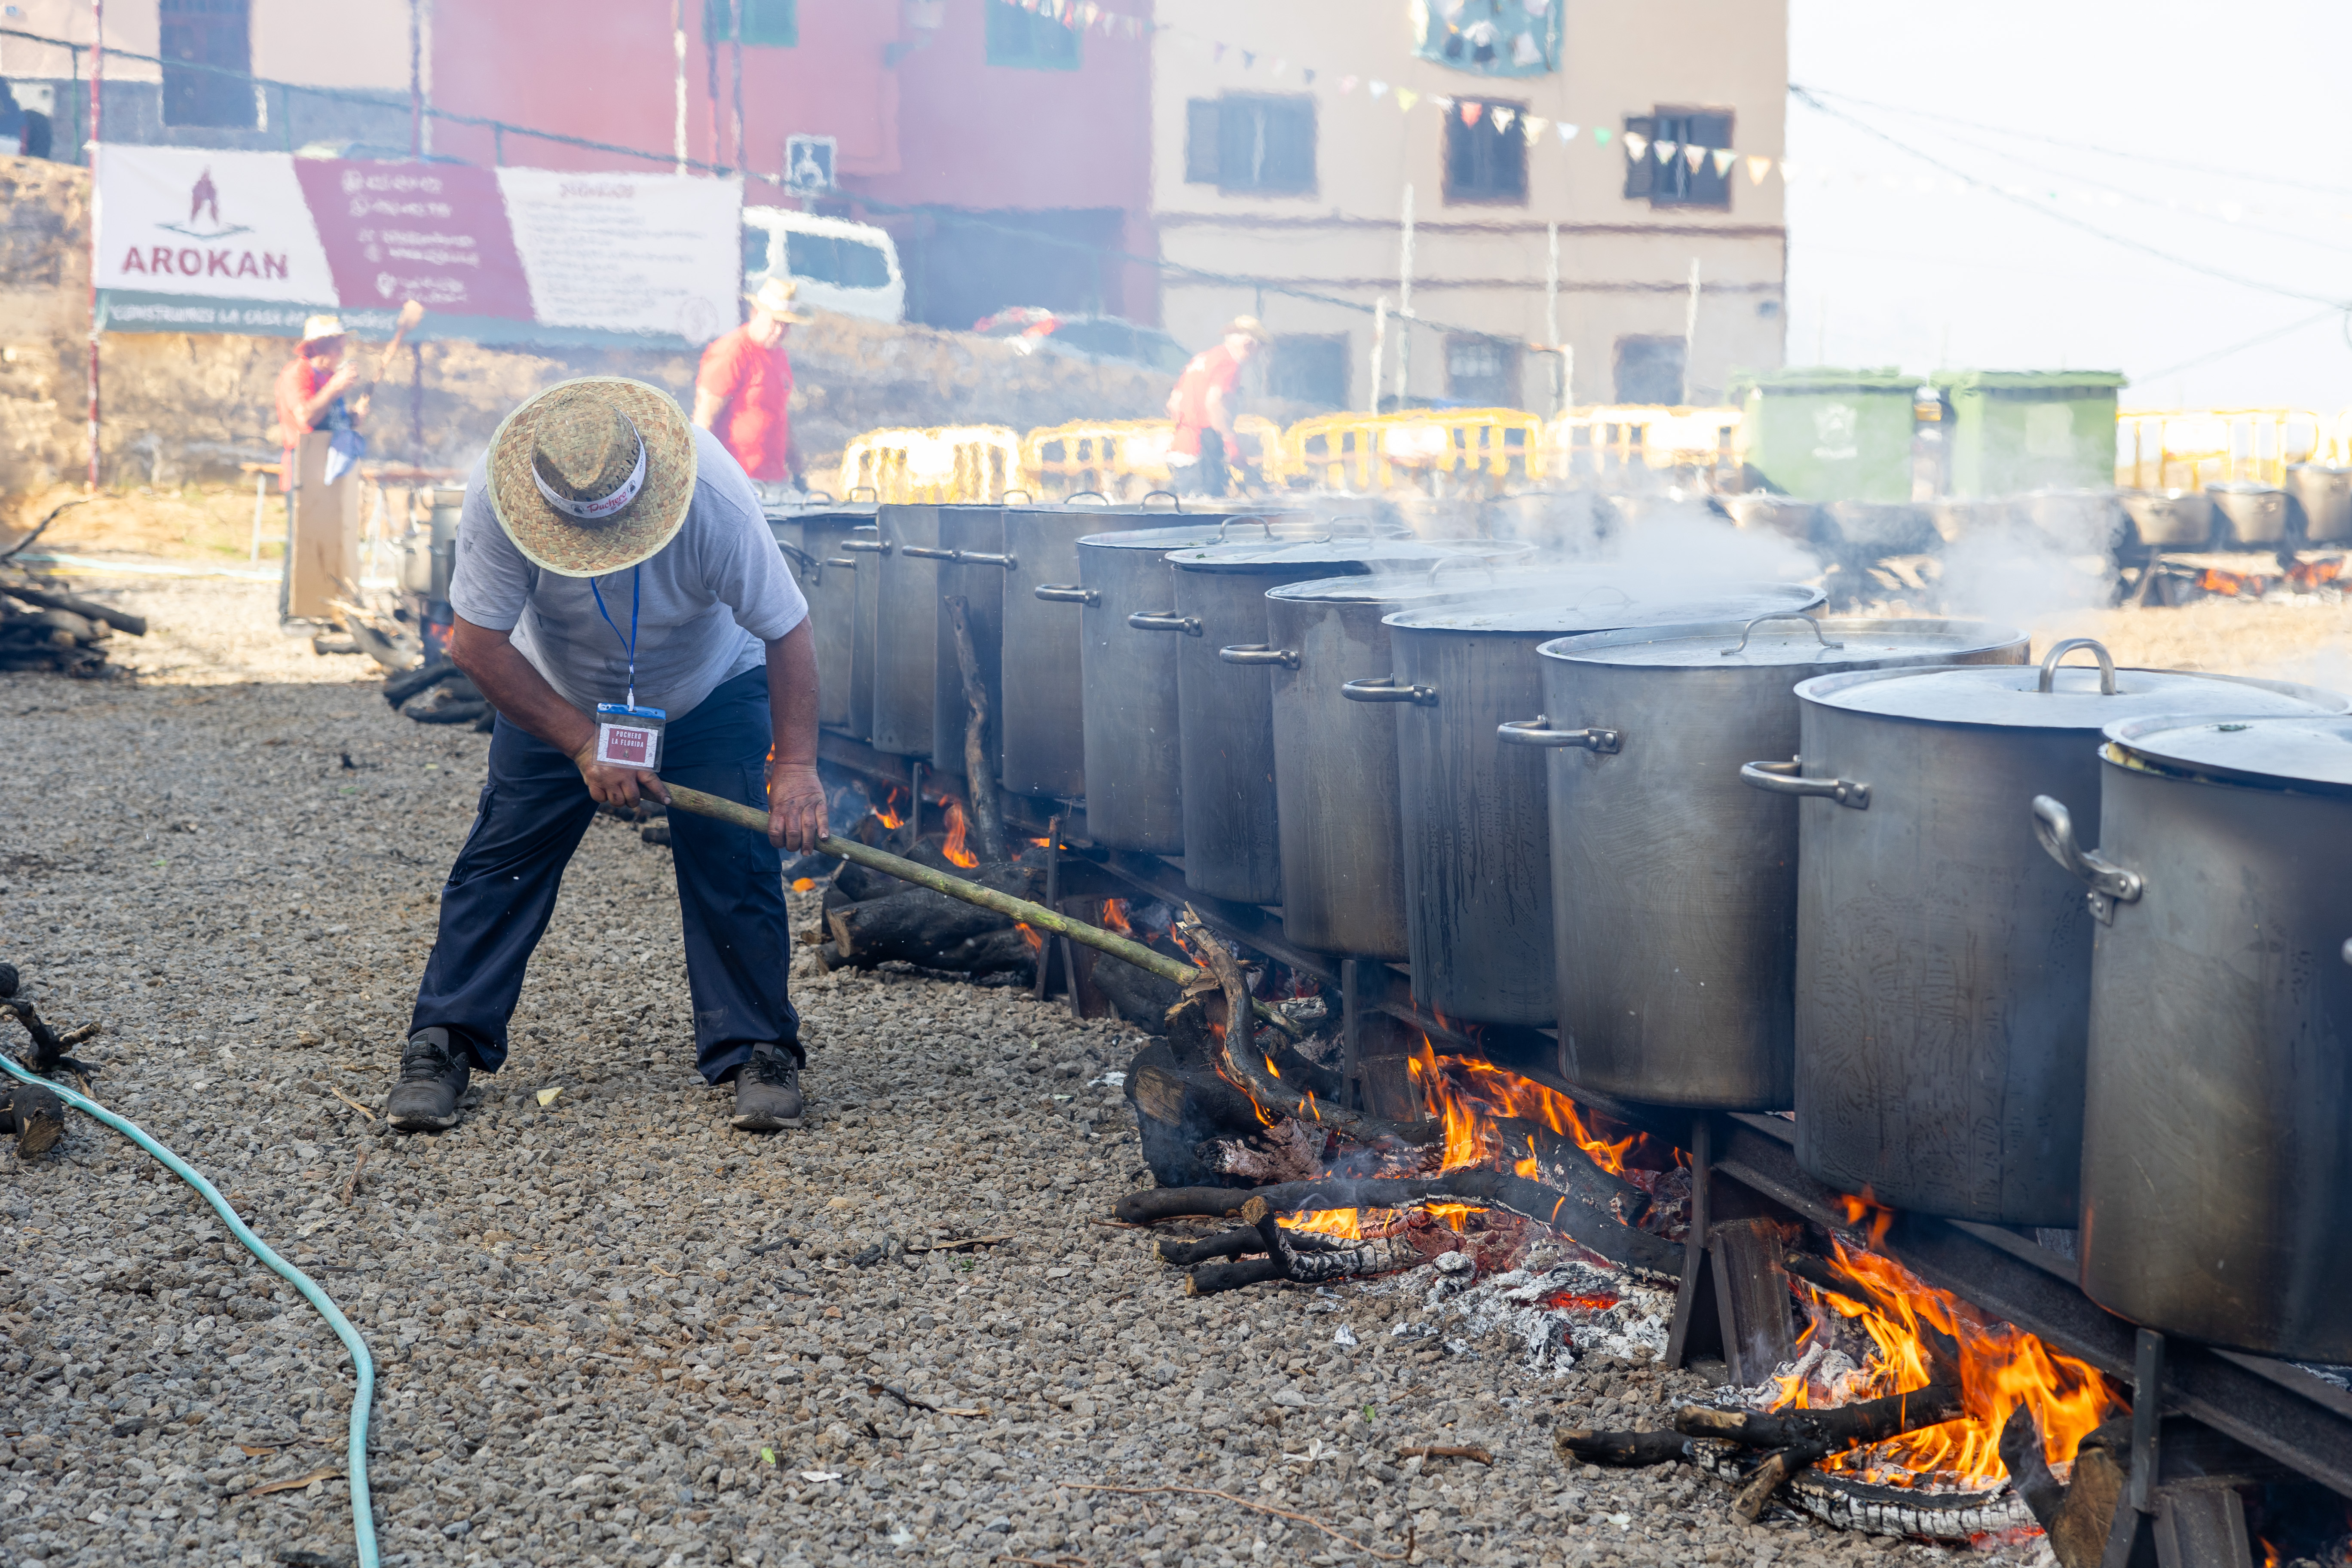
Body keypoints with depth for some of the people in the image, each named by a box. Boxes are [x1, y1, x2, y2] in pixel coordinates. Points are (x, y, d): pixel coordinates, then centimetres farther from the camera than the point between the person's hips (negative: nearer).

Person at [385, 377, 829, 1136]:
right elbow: (477, 644, -25)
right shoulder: (499, 495, -34)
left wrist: (796, 764, -31)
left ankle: (757, 1052, 0)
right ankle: (442, 1047, 6)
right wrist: (583, 743, -28)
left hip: (711, 694, -1)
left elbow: (787, 631, -26)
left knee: (733, 864, -12)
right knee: (503, 854, -4)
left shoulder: (714, 498, -37)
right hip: (558, 697, 1)